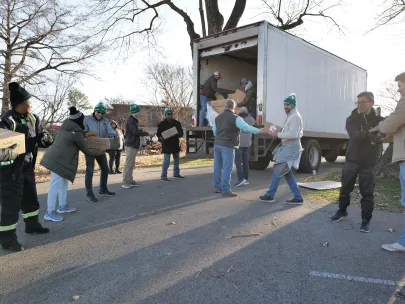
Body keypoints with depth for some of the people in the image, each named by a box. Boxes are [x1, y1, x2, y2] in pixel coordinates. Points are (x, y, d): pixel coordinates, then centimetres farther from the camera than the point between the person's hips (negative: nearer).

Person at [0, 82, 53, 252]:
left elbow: (41, 136, 5)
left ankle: (32, 224, 41)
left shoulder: (33, 118, 2)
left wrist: (45, 138, -16)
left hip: (27, 165, 8)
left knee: (30, 197, 21)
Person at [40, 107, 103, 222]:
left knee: (64, 183, 19)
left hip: (56, 158, 10)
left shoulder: (65, 126, 9)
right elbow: (86, 151, -4)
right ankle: (50, 213, 1)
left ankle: (62, 206, 30)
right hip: (59, 160, -10)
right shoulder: (77, 133, -15)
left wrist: (86, 135, 35)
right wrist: (98, 152, 12)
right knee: (55, 186, -5)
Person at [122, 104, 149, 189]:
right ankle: (125, 182, -3)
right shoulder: (130, 120, -13)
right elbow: (135, 132, -20)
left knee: (131, 164, 12)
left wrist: (142, 130, 5)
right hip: (130, 145, -10)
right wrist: (147, 133, -14)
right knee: (128, 164, -7)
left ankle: (130, 180, 18)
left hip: (134, 145, 10)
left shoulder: (133, 120, 19)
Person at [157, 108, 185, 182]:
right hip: (166, 145, -6)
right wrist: (161, 138, -21)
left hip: (175, 144, 6)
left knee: (177, 159, 17)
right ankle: (163, 176, -1)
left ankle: (176, 173, 33)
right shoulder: (162, 124, -3)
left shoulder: (177, 123, 8)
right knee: (166, 160, -9)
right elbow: (158, 133, 0)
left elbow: (181, 132, 9)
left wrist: (179, 134, -14)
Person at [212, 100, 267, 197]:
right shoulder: (235, 118, -9)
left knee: (217, 167, 13)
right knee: (227, 168, -4)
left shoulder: (218, 117, 14)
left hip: (217, 144, 8)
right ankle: (225, 190, -3)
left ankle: (217, 187, 22)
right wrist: (259, 131, -28)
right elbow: (245, 127, -24)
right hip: (227, 146, -7)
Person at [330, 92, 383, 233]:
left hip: (369, 162, -1)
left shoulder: (379, 120, 1)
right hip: (352, 159, 1)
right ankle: (342, 211, 30)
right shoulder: (352, 119, 0)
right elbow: (355, 135, -18)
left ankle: (366, 220, 12)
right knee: (345, 187, 10)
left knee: (367, 192, 1)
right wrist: (370, 135, -38)